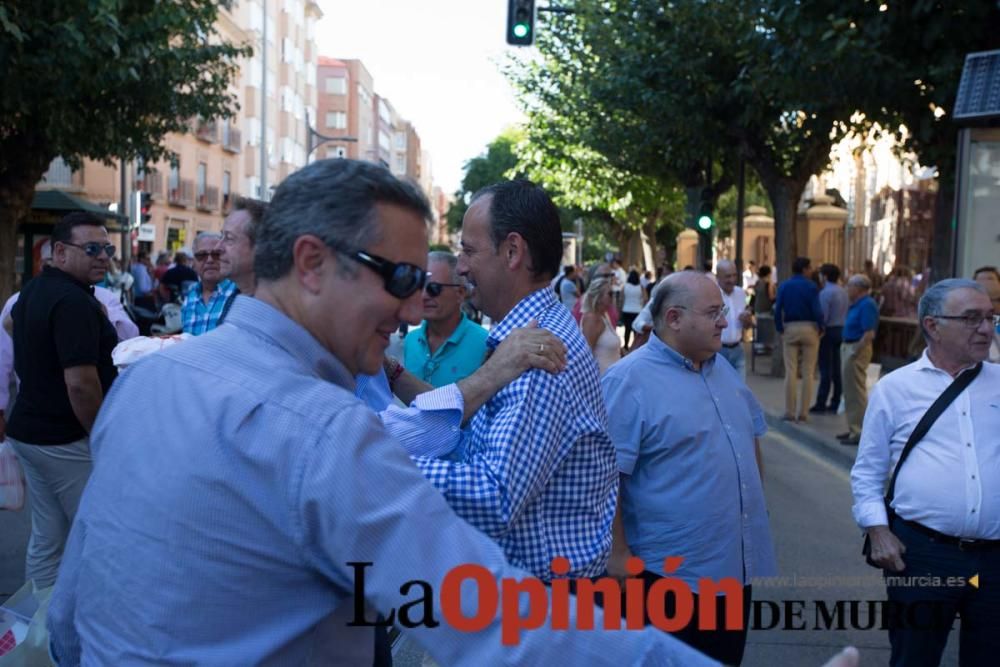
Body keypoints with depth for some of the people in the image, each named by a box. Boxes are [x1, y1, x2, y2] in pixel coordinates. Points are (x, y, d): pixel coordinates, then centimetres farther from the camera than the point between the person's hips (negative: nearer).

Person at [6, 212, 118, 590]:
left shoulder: (31, 292, 10)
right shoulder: (73, 301, -21)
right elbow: (80, 383, -25)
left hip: (28, 431, 9)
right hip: (67, 440, -9)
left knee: (45, 539, 16)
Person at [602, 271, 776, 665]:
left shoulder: (723, 369, 9)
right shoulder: (629, 381, -18)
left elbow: (751, 436, 22)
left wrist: (755, 505, 18)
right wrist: (618, 555, -21)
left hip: (737, 565, 8)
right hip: (671, 573, -8)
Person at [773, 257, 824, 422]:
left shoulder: (784, 286, 2)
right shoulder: (811, 286, -6)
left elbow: (778, 309, -4)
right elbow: (816, 310, -12)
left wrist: (780, 329, 3)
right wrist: (821, 328, 0)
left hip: (790, 328, 2)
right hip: (809, 328, -2)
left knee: (790, 372, 5)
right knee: (808, 373, 4)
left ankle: (790, 411, 5)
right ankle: (803, 412, 3)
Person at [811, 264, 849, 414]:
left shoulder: (825, 293, -15)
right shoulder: (843, 292, 10)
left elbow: (823, 315, -19)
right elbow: (847, 313, 11)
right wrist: (842, 326, 12)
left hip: (829, 331, -8)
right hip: (842, 330, 8)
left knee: (825, 369, -5)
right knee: (837, 369, 10)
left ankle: (821, 403, -4)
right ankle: (836, 403, 14)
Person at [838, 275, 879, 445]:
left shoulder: (867, 305, -17)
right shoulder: (857, 304, 13)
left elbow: (869, 334, -23)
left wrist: (855, 353, -22)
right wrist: (846, 348, 12)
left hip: (857, 349, -10)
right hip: (848, 347, 10)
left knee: (856, 392, -5)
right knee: (850, 391, 16)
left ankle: (859, 432, 0)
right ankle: (854, 429, 24)